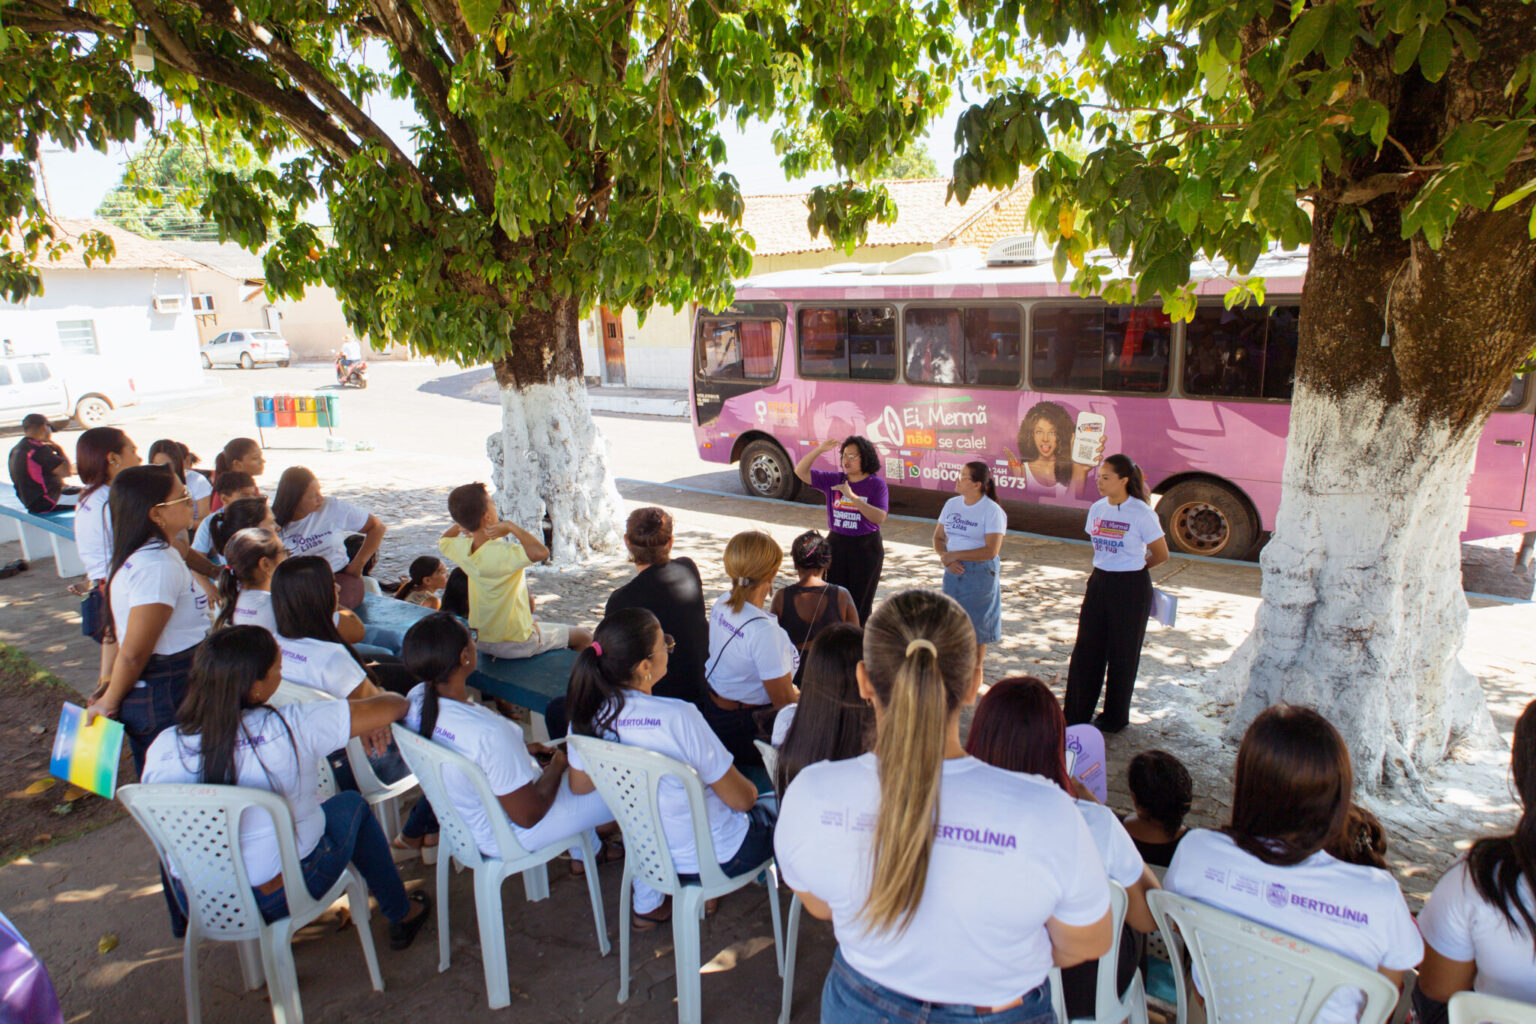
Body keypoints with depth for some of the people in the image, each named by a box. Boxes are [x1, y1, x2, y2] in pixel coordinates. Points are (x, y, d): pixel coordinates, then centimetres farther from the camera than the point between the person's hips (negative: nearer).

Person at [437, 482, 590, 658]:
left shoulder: (461, 548, -10)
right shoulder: (501, 554, -32)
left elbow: (442, 541, 15)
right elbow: (542, 552, -47)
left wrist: (459, 524, -4)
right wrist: (511, 527, -35)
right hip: (515, 645, -7)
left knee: (534, 620, 36)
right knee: (584, 637, 8)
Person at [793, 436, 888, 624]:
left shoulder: (876, 484, -7)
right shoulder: (833, 480, 3)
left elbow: (880, 517, -19)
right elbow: (801, 472, 0)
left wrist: (852, 497, -25)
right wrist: (819, 450, -13)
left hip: (866, 547, -3)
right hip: (836, 544, 3)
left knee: (860, 602, 6)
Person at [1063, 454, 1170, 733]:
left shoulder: (1142, 513, -13)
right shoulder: (1097, 509, 3)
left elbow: (1161, 555, -3)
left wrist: (1133, 568, 9)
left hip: (1131, 588, -5)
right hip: (1099, 583, 5)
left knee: (1122, 654, 8)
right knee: (1086, 649, 6)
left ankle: (1116, 717, 25)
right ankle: (1076, 715, 16)